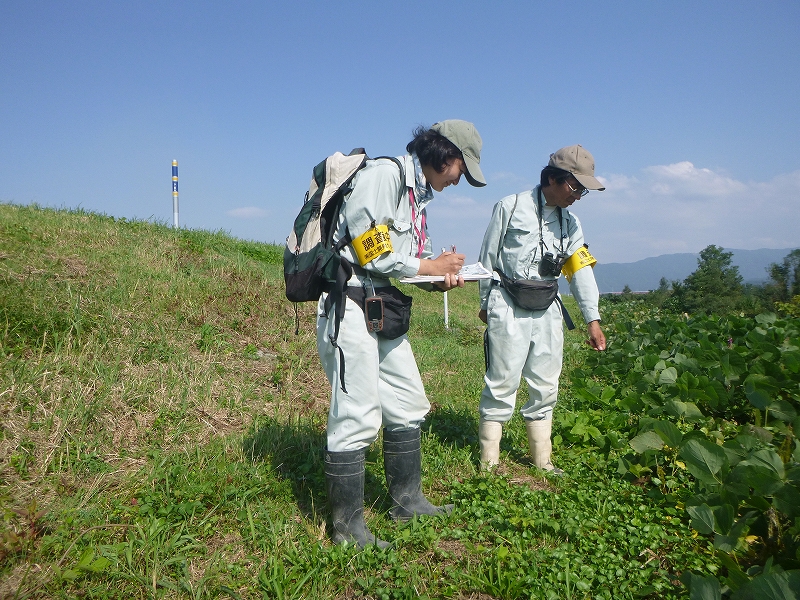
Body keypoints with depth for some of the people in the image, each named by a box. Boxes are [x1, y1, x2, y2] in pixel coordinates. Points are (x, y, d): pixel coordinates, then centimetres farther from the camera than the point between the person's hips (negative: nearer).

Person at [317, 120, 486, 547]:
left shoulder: (417, 193, 17)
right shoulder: (384, 174, -12)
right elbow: (371, 255, -19)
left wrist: (438, 279, 0)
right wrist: (429, 266, -7)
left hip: (383, 312, 10)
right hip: (351, 307, -10)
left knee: (408, 407, 15)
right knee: (358, 417, -6)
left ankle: (407, 501, 30)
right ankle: (347, 526, 8)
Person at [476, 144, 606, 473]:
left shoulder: (570, 222, 11)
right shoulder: (511, 207, -4)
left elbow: (581, 270, 6)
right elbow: (488, 257, 1)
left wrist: (593, 319, -1)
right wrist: (486, 303, 5)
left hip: (547, 310, 6)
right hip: (508, 309, -5)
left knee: (546, 387, 9)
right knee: (502, 383, -4)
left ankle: (542, 459, 21)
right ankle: (489, 460, 6)